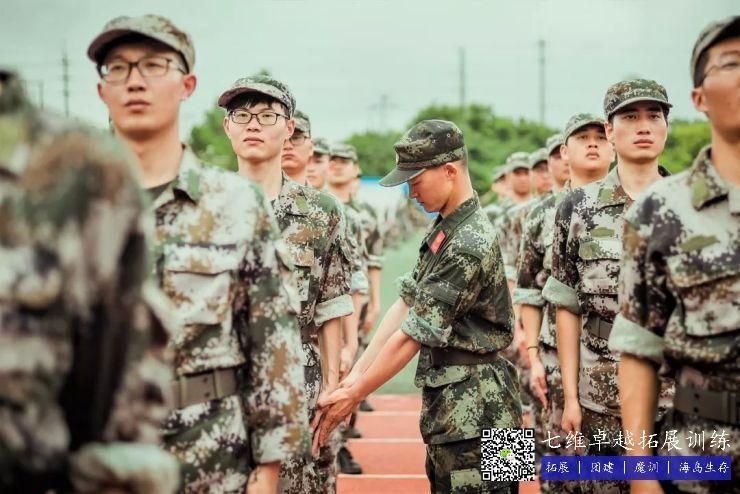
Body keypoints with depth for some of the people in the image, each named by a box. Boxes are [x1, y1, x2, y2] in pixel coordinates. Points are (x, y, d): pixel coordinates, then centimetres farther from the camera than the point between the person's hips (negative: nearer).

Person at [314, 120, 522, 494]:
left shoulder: (469, 245, -21)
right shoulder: (443, 230, 10)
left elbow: (412, 335, -19)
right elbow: (405, 304, 9)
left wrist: (352, 397, -13)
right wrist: (356, 373, 3)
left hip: (472, 409, -10)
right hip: (445, 404, 10)